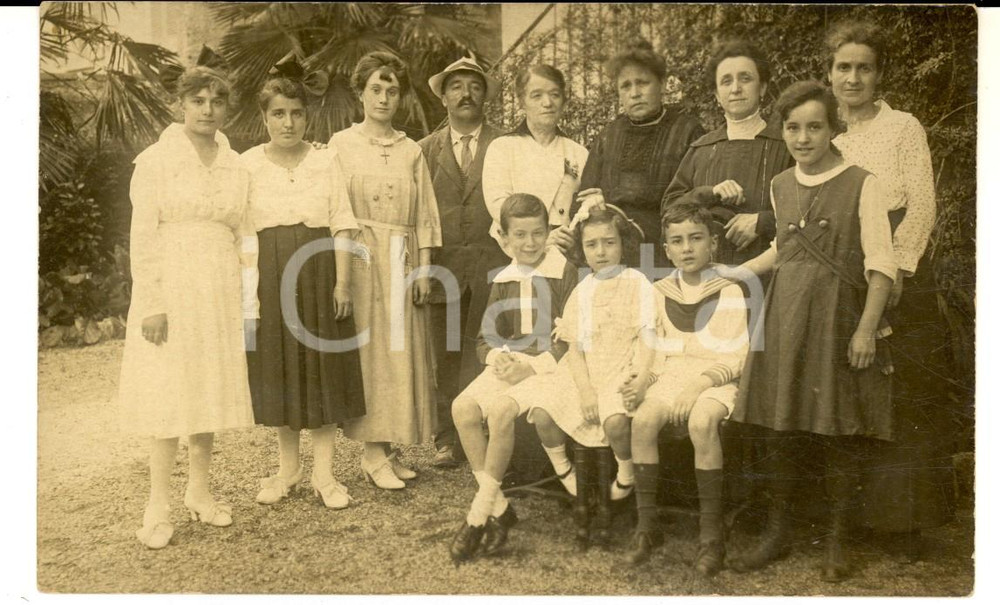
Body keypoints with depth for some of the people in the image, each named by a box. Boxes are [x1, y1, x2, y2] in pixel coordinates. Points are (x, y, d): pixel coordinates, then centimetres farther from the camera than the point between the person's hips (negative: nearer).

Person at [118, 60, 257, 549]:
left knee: (211, 388, 8)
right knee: (169, 392, -3)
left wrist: (247, 295, 3)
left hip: (220, 292, 4)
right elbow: (142, 236, -7)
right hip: (171, 287, -4)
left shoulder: (235, 166, 9)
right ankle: (158, 505, 7)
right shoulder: (155, 160, -3)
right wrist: (151, 302, -13)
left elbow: (243, 234, 11)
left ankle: (199, 491, 21)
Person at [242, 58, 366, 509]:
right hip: (271, 275, 1)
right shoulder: (248, 164, 3)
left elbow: (343, 226, -2)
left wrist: (342, 282, -9)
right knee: (278, 369, 9)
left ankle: (324, 473, 14)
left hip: (319, 274, 0)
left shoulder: (324, 161, 2)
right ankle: (288, 468, 24)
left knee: (324, 368, 3)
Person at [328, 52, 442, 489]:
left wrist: (423, 269, 1)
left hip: (402, 262, 3)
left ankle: (385, 449, 12)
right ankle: (374, 455, 1)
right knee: (368, 350, -4)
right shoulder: (342, 144, 5)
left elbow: (425, 217, 9)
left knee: (401, 352, 2)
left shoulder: (411, 151, 12)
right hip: (360, 258, -3)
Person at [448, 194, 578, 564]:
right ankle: (499, 508, -12)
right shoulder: (503, 281, 14)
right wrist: (498, 358, -7)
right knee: (463, 407, -22)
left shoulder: (564, 273, -3)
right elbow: (486, 339, 16)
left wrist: (533, 365, -17)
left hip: (549, 365, -5)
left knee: (501, 409, -31)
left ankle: (478, 516, -17)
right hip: (509, 363, 5)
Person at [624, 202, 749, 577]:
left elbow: (736, 359, -7)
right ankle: (646, 524, -14)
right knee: (643, 419, -27)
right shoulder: (660, 292, 12)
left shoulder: (729, 293, -1)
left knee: (701, 422, -35)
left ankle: (711, 532, -21)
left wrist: (699, 384, -20)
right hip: (671, 377, 4)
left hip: (716, 380, -3)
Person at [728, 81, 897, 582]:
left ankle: (836, 542, 19)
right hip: (784, 316, 5)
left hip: (837, 317, -4)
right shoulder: (780, 186, 10)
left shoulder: (861, 184, -6)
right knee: (778, 427, 7)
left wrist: (867, 327, -15)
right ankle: (776, 533, 22)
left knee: (838, 434, 2)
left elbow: (880, 263, -9)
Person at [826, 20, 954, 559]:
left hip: (899, 279, -3)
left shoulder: (903, 128, 3)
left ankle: (908, 521, 7)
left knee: (906, 402, -2)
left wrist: (894, 272, -15)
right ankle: (852, 515, 14)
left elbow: (922, 208, -5)